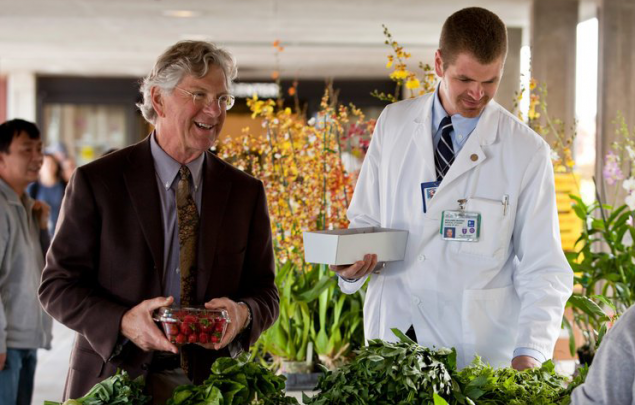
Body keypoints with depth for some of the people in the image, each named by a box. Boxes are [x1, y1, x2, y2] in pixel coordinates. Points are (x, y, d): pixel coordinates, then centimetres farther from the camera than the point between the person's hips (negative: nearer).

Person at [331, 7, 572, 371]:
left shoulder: (527, 152, -6)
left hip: (475, 346, -2)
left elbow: (543, 269, -7)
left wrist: (528, 354, -21)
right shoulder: (393, 123, 4)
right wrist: (351, 267, -8)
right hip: (391, 328, 2)